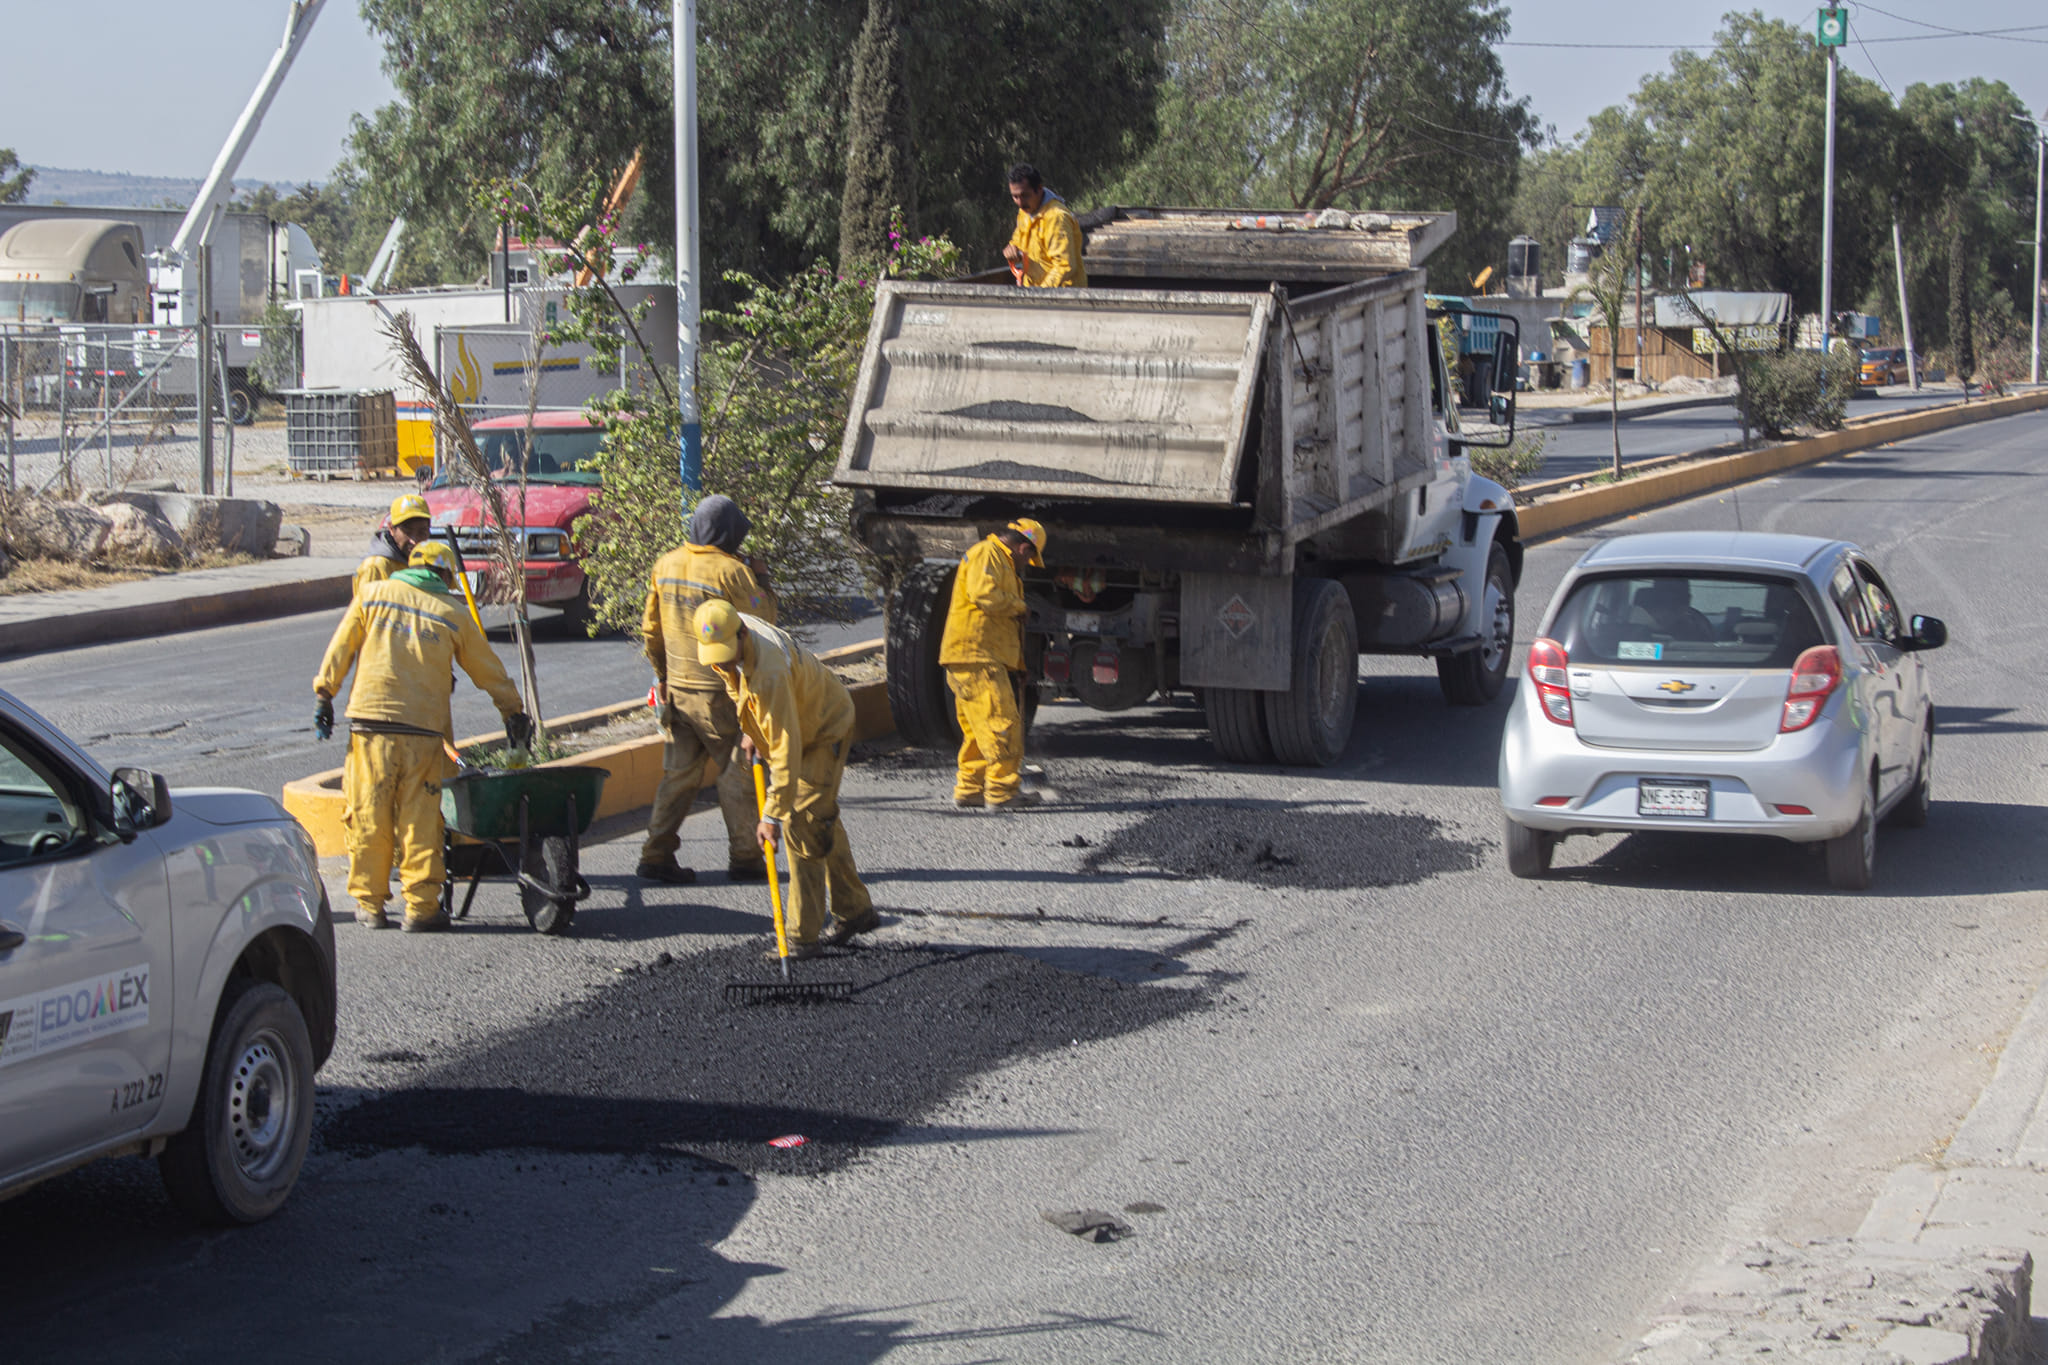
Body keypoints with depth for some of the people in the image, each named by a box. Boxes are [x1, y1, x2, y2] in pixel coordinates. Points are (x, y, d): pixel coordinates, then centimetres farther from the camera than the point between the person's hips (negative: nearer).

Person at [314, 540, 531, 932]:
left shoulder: (373, 595, 11)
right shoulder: (452, 615, 10)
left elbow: (340, 649, 9)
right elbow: (489, 671, 18)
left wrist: (324, 695, 15)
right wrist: (514, 712, 27)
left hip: (371, 719, 0)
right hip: (424, 725, 0)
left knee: (368, 814, 5)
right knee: (421, 819, 3)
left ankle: (370, 903, 9)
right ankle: (421, 906, 2)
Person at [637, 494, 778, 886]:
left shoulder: (666, 565, 5)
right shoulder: (731, 571, -17)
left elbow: (651, 629, 12)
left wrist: (662, 674, 24)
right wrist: (758, 583, 1)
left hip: (678, 688, 6)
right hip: (721, 692, -6)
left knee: (679, 773, 12)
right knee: (738, 773, 6)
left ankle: (657, 854, 8)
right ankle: (744, 857, 10)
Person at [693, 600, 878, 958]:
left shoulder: (769, 673, -41)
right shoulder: (730, 631, -15)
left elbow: (785, 751, -40)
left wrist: (772, 815, -39)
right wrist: (750, 729, 8)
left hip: (825, 730, -9)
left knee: (803, 826, -15)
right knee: (822, 819, 16)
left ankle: (803, 936, -11)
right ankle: (855, 911, 28)